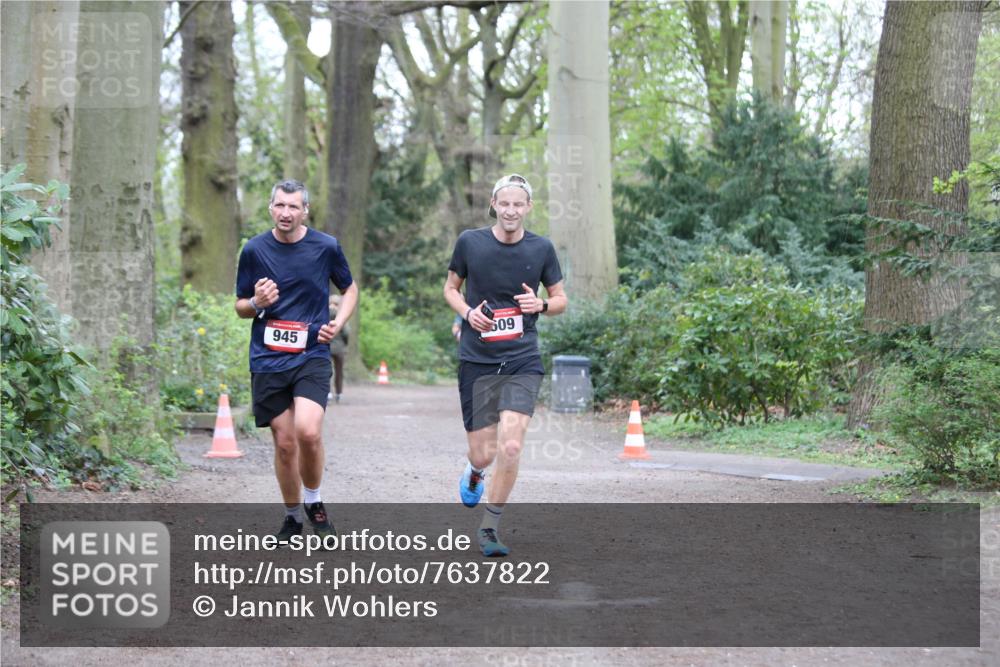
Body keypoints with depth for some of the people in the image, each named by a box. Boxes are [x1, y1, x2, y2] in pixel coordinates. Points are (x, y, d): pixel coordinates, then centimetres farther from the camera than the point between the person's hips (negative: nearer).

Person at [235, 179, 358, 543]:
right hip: (267, 359, 1)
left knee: (308, 431, -20)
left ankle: (313, 502, 6)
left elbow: (349, 288, 16)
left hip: (312, 355, -1)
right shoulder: (254, 249, 2)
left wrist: (338, 323, -1)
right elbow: (240, 306, 11)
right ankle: (292, 516, 22)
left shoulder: (326, 247, 0)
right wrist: (257, 303, -12)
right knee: (284, 442, 2)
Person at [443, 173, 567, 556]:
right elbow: (450, 287, 13)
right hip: (476, 361, 0)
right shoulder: (470, 242, -1)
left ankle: (489, 529, 4)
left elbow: (560, 300, 11)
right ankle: (474, 474, 42)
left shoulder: (541, 248, 1)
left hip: (522, 362, 0)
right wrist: (467, 312, -8)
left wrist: (541, 305, -12)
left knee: (510, 448, -15)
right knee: (482, 454, 1)